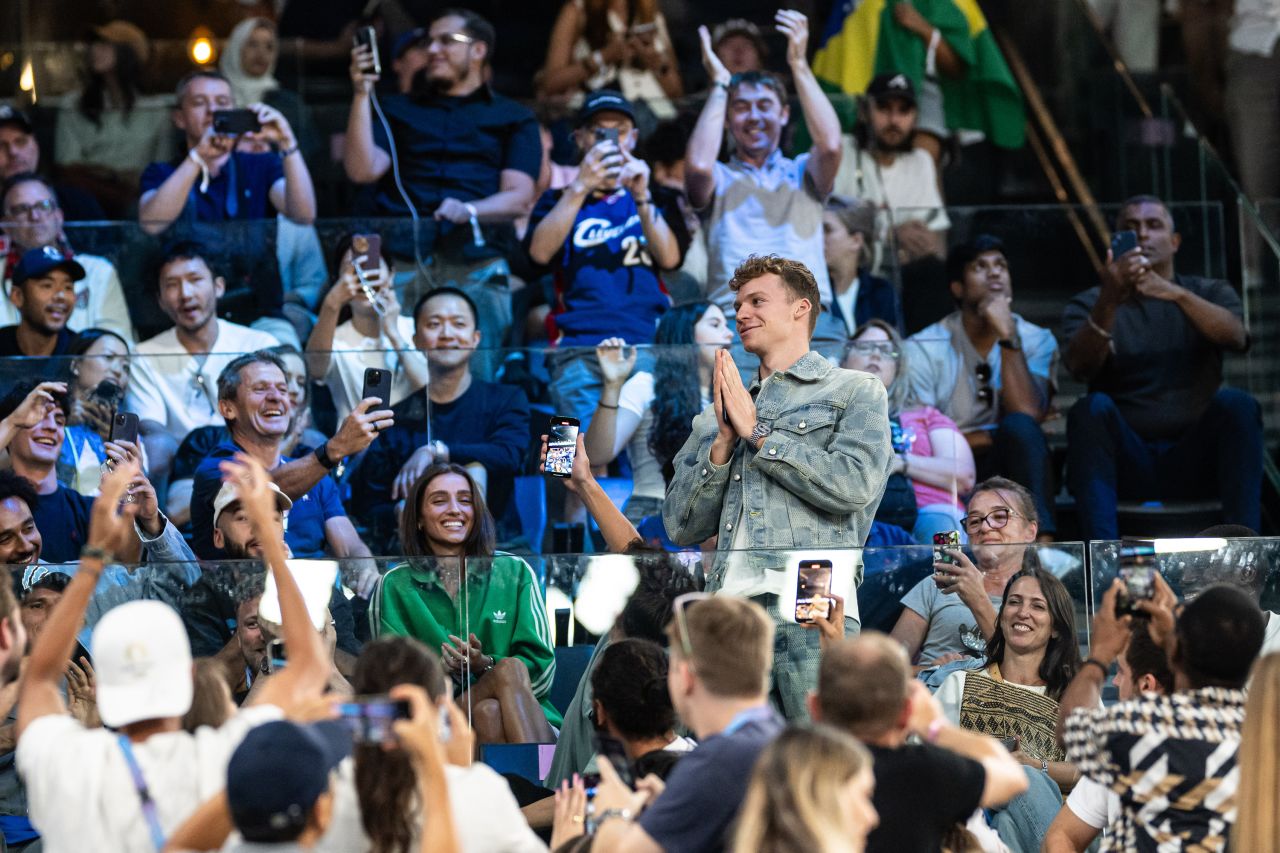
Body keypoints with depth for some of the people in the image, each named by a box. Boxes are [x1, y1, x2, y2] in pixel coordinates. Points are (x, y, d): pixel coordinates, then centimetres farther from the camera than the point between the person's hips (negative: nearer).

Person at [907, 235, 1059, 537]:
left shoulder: (1037, 341, 5)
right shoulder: (923, 350, 0)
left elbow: (1028, 413, -13)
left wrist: (1008, 338, -17)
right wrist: (994, 438, -7)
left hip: (1010, 470, 2)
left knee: (1020, 426, -32)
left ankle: (1042, 542, -44)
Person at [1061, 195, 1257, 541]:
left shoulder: (1210, 293, 14)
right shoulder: (1089, 304, 11)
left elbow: (1235, 337, -11)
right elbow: (1080, 366, -11)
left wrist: (1176, 294, -28)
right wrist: (1108, 302, -30)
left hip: (1195, 461, 1)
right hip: (1126, 464, -1)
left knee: (1236, 403, -27)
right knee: (1093, 407, -29)